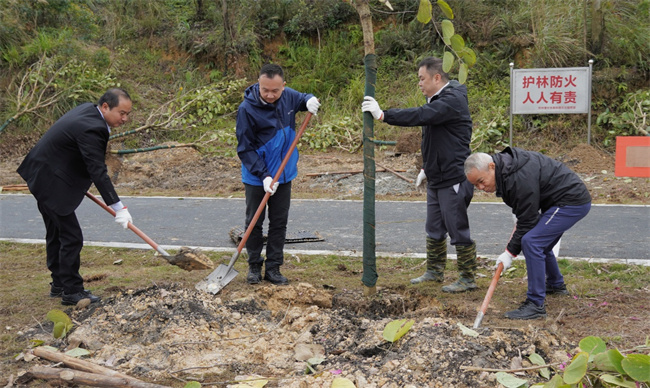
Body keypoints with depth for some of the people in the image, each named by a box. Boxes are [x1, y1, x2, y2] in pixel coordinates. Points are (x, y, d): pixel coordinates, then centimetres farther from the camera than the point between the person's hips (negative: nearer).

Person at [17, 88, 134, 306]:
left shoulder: (88, 109, 3)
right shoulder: (91, 128, -27)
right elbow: (98, 172, -31)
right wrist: (118, 207, -31)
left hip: (43, 177, 11)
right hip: (50, 182, -11)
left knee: (56, 234, 19)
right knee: (71, 237, -6)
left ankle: (59, 284, 30)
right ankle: (71, 291, 2)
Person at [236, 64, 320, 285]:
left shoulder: (288, 96, -6)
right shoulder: (247, 109, -20)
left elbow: (303, 99, 18)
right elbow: (245, 149, -17)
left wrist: (310, 101, -8)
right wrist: (263, 175, -23)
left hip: (284, 175, 4)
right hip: (256, 178, -4)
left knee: (279, 223, 9)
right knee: (254, 223, 7)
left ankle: (273, 268, 19)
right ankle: (254, 266, 22)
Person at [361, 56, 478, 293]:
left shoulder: (452, 101, -18)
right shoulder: (437, 99, 15)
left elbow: (421, 116, -31)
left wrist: (383, 115, -29)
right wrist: (427, 168, 24)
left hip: (454, 180, -10)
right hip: (436, 179, 10)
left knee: (458, 230, -2)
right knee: (434, 229, 18)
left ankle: (468, 278, 9)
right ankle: (434, 271, 32)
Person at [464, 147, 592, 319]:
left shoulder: (520, 178, -30)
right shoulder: (503, 165, 2)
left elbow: (527, 220, -23)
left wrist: (510, 252, -17)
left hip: (573, 202, -11)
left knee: (531, 241, -20)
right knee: (541, 242, 24)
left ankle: (535, 304, -15)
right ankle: (556, 284, 49)